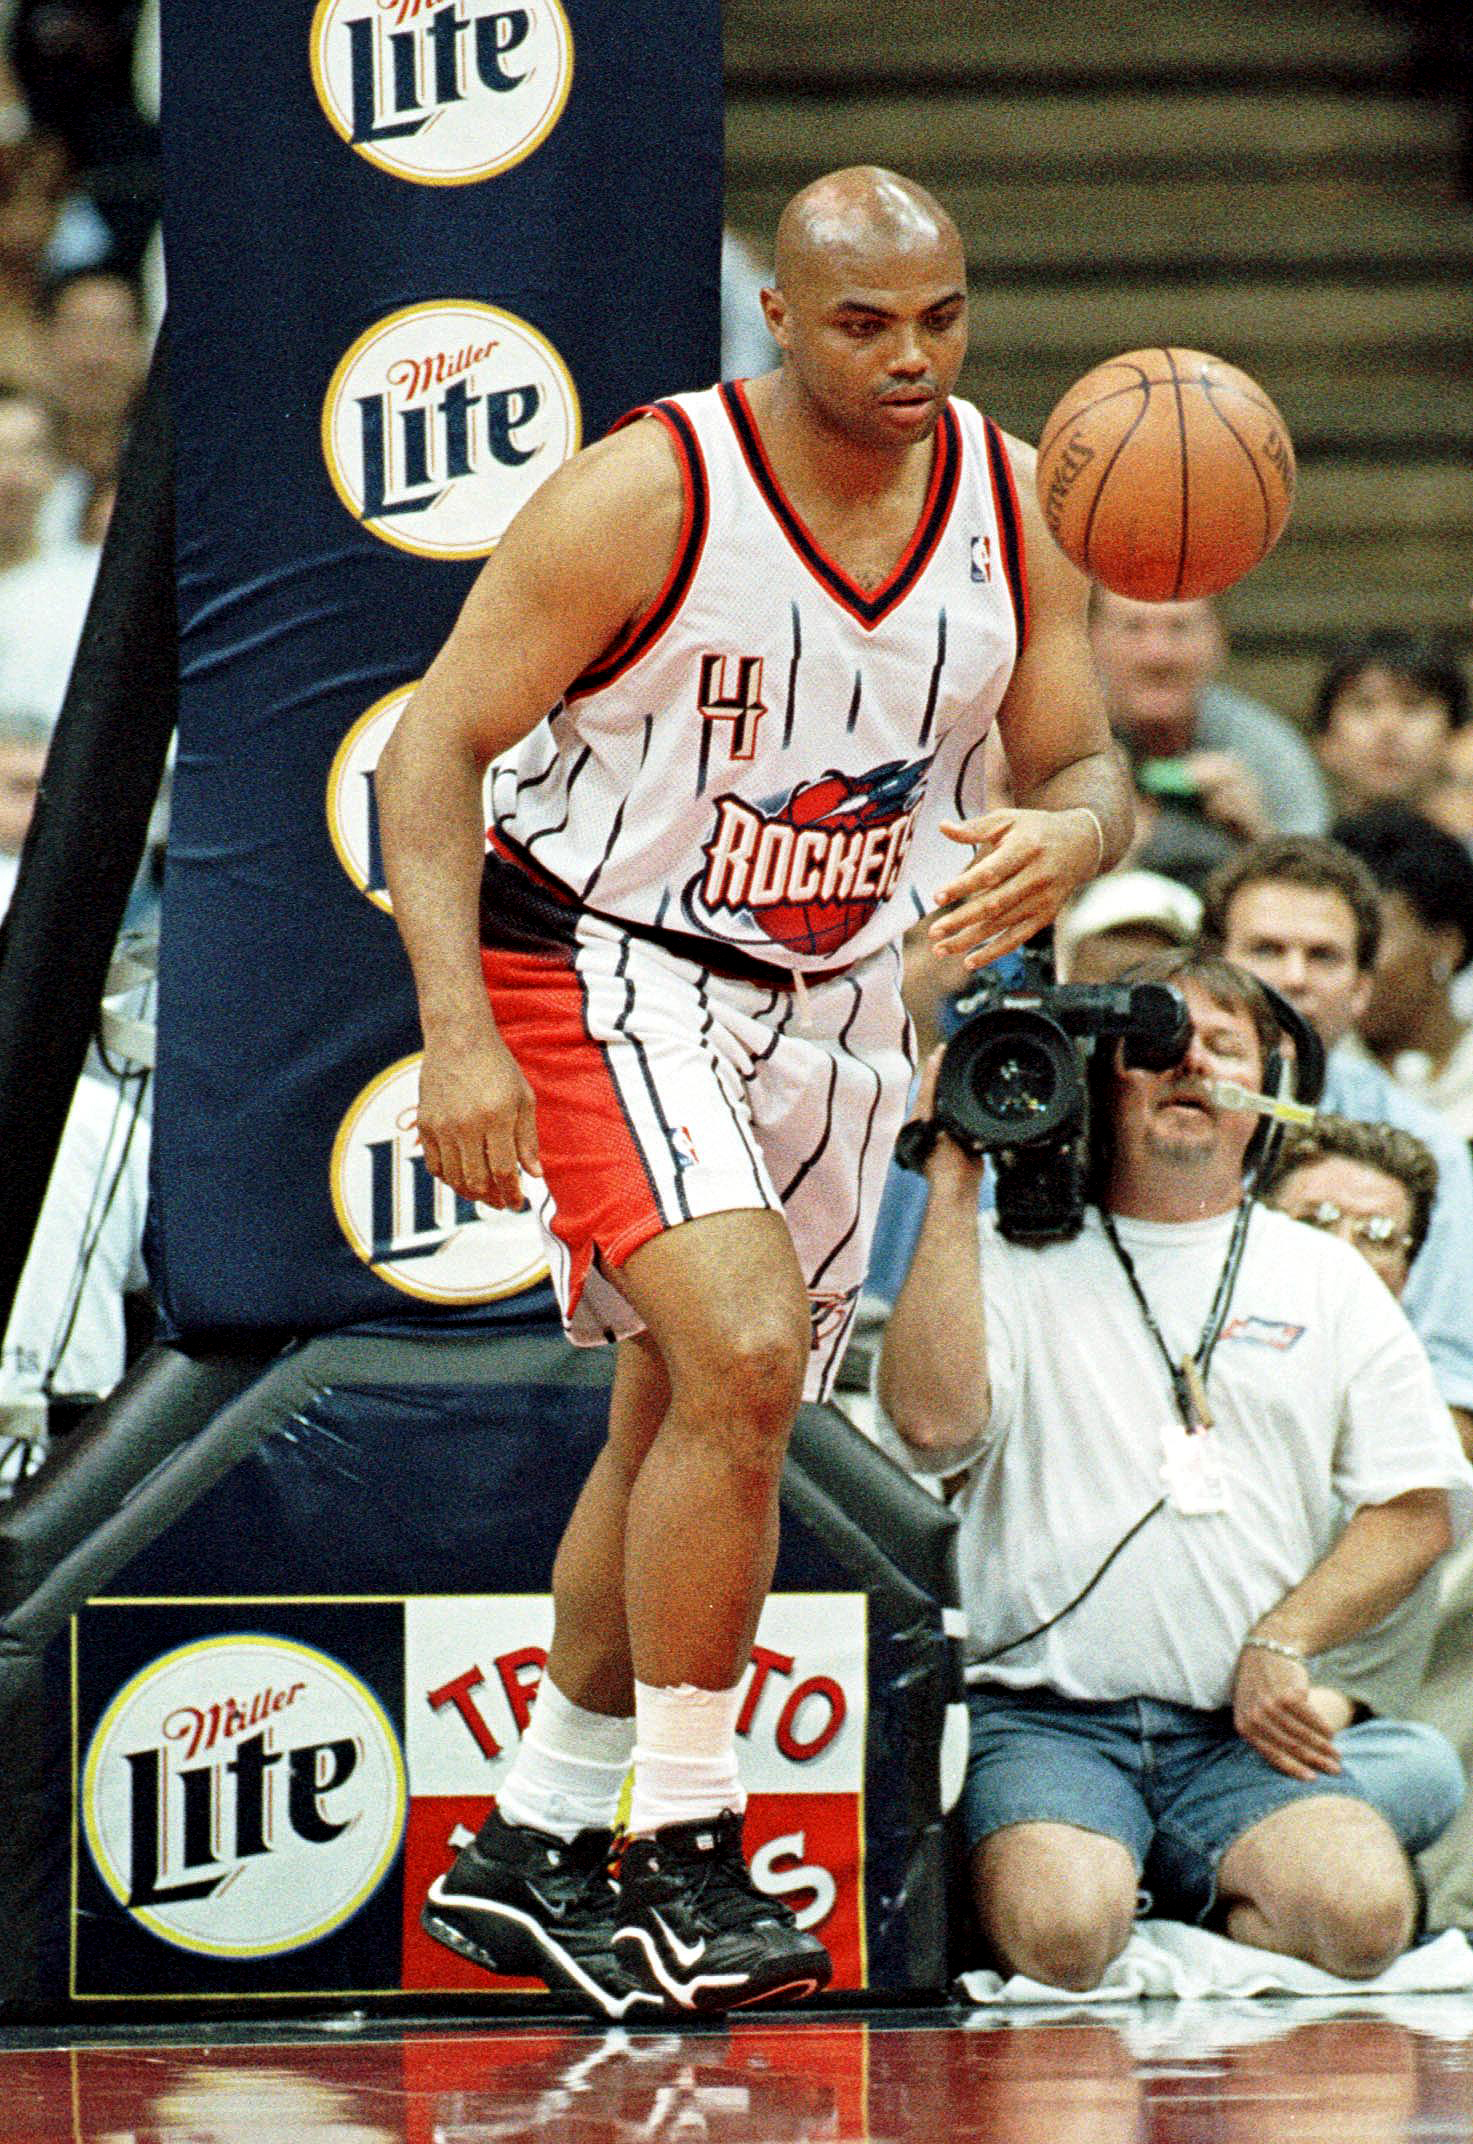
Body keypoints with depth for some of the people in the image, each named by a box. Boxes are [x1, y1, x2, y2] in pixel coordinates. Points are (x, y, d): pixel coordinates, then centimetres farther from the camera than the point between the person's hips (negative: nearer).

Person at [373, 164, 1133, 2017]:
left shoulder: (1013, 505, -5)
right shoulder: (646, 496, -20)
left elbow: (1080, 765, 1)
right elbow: (434, 748, -17)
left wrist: (1068, 840, -25)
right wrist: (458, 1030, -27)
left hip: (832, 1007, 7)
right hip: (604, 967, -6)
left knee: (684, 1434, 14)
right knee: (745, 1356, -25)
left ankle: (531, 1847, 30)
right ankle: (683, 1859, -16)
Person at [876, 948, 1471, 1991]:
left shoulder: (1329, 1278, 16)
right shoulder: (1011, 1260, 10)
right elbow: (933, 1419, -10)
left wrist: (1279, 1644, -4)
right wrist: (953, 1190, -7)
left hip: (1246, 1730, 2)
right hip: (1049, 1717, -2)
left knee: (1362, 1914, -28)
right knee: (1062, 1934, -32)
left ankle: (1209, 1901, 2)